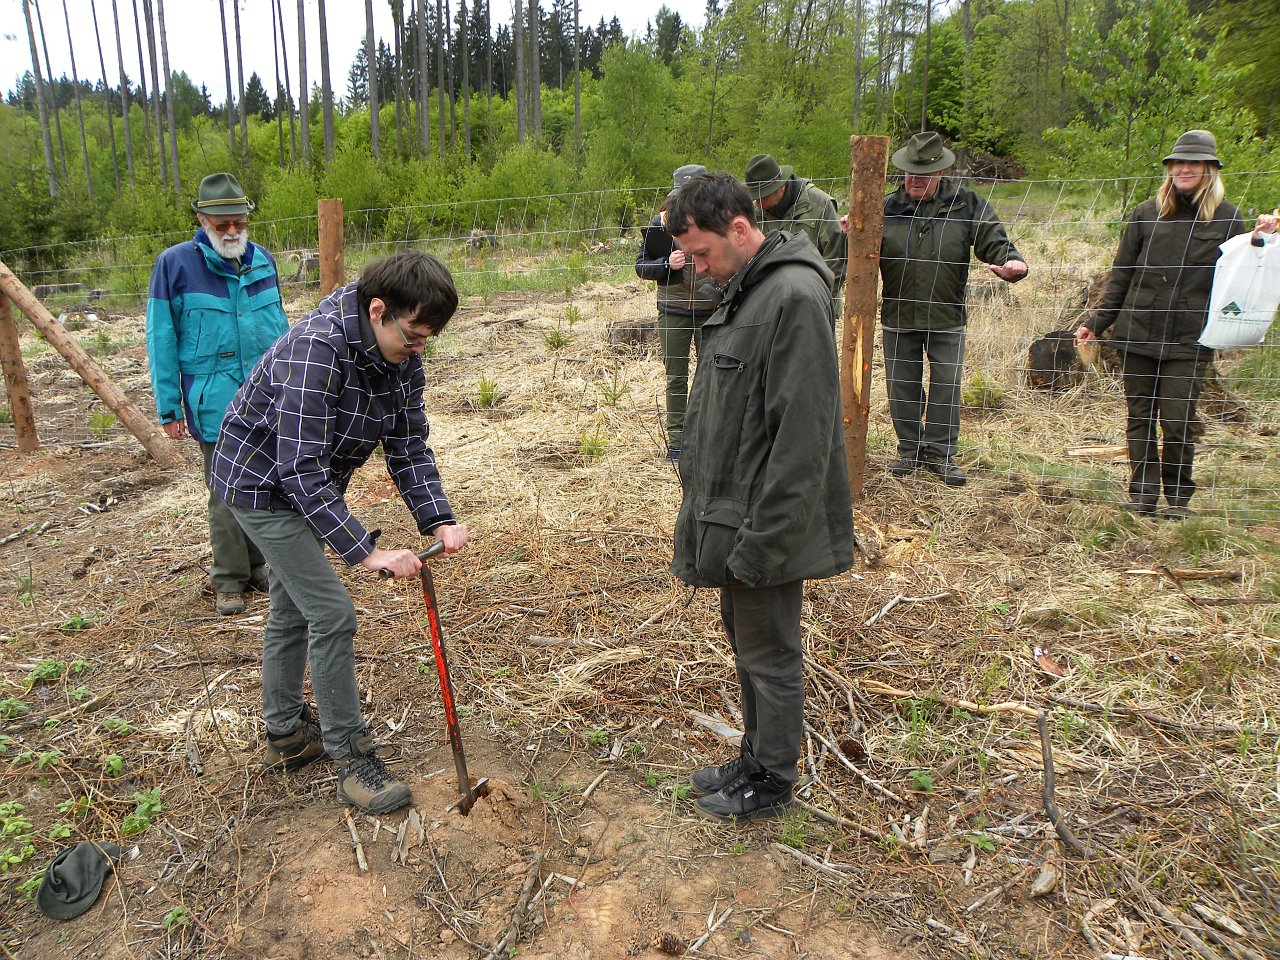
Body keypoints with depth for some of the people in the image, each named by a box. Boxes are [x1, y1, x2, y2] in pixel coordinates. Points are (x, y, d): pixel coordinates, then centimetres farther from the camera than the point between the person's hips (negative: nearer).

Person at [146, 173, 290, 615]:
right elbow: (161, 341, -3)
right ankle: (229, 580, 18)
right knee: (227, 495, 4)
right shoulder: (175, 264, -5)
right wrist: (169, 408, -4)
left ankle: (262, 566, 28)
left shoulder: (263, 261, 7)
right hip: (215, 404, -4)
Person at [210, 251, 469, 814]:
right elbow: (301, 470, -36)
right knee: (331, 613, -10)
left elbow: (408, 446, -7)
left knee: (292, 609, 19)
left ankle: (286, 735, 37)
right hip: (261, 483, -9)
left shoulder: (402, 355, -10)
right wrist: (366, 552, -38)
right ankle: (351, 758, 4)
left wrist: (438, 520, -21)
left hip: (307, 486, 9)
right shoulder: (317, 352, -35)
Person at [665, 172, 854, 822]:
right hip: (730, 514, 10)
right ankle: (754, 759, 39)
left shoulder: (794, 296, -20)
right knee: (746, 644, 21)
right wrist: (706, 513, 17)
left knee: (769, 656, 7)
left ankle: (771, 783, 27)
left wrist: (760, 541, -22)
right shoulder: (744, 290, 11)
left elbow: (801, 436, -24)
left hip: (766, 526, -9)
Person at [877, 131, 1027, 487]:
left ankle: (940, 453, 18)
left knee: (946, 387, 5)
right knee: (902, 388, 10)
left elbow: (993, 240, -2)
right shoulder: (887, 207, 0)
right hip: (898, 318, 1)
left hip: (947, 319, -1)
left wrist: (1010, 261, -23)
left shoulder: (966, 203, -2)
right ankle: (910, 450, 25)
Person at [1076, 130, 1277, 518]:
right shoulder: (1146, 213, 7)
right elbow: (1120, 275, 10)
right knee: (1140, 418, 5)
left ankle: (1178, 497, 14)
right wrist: (1097, 322, 7)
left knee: (1178, 421, -3)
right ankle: (1143, 494, 16)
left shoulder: (1227, 217, 6)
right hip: (1137, 333, 2)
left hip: (1189, 339, -1)